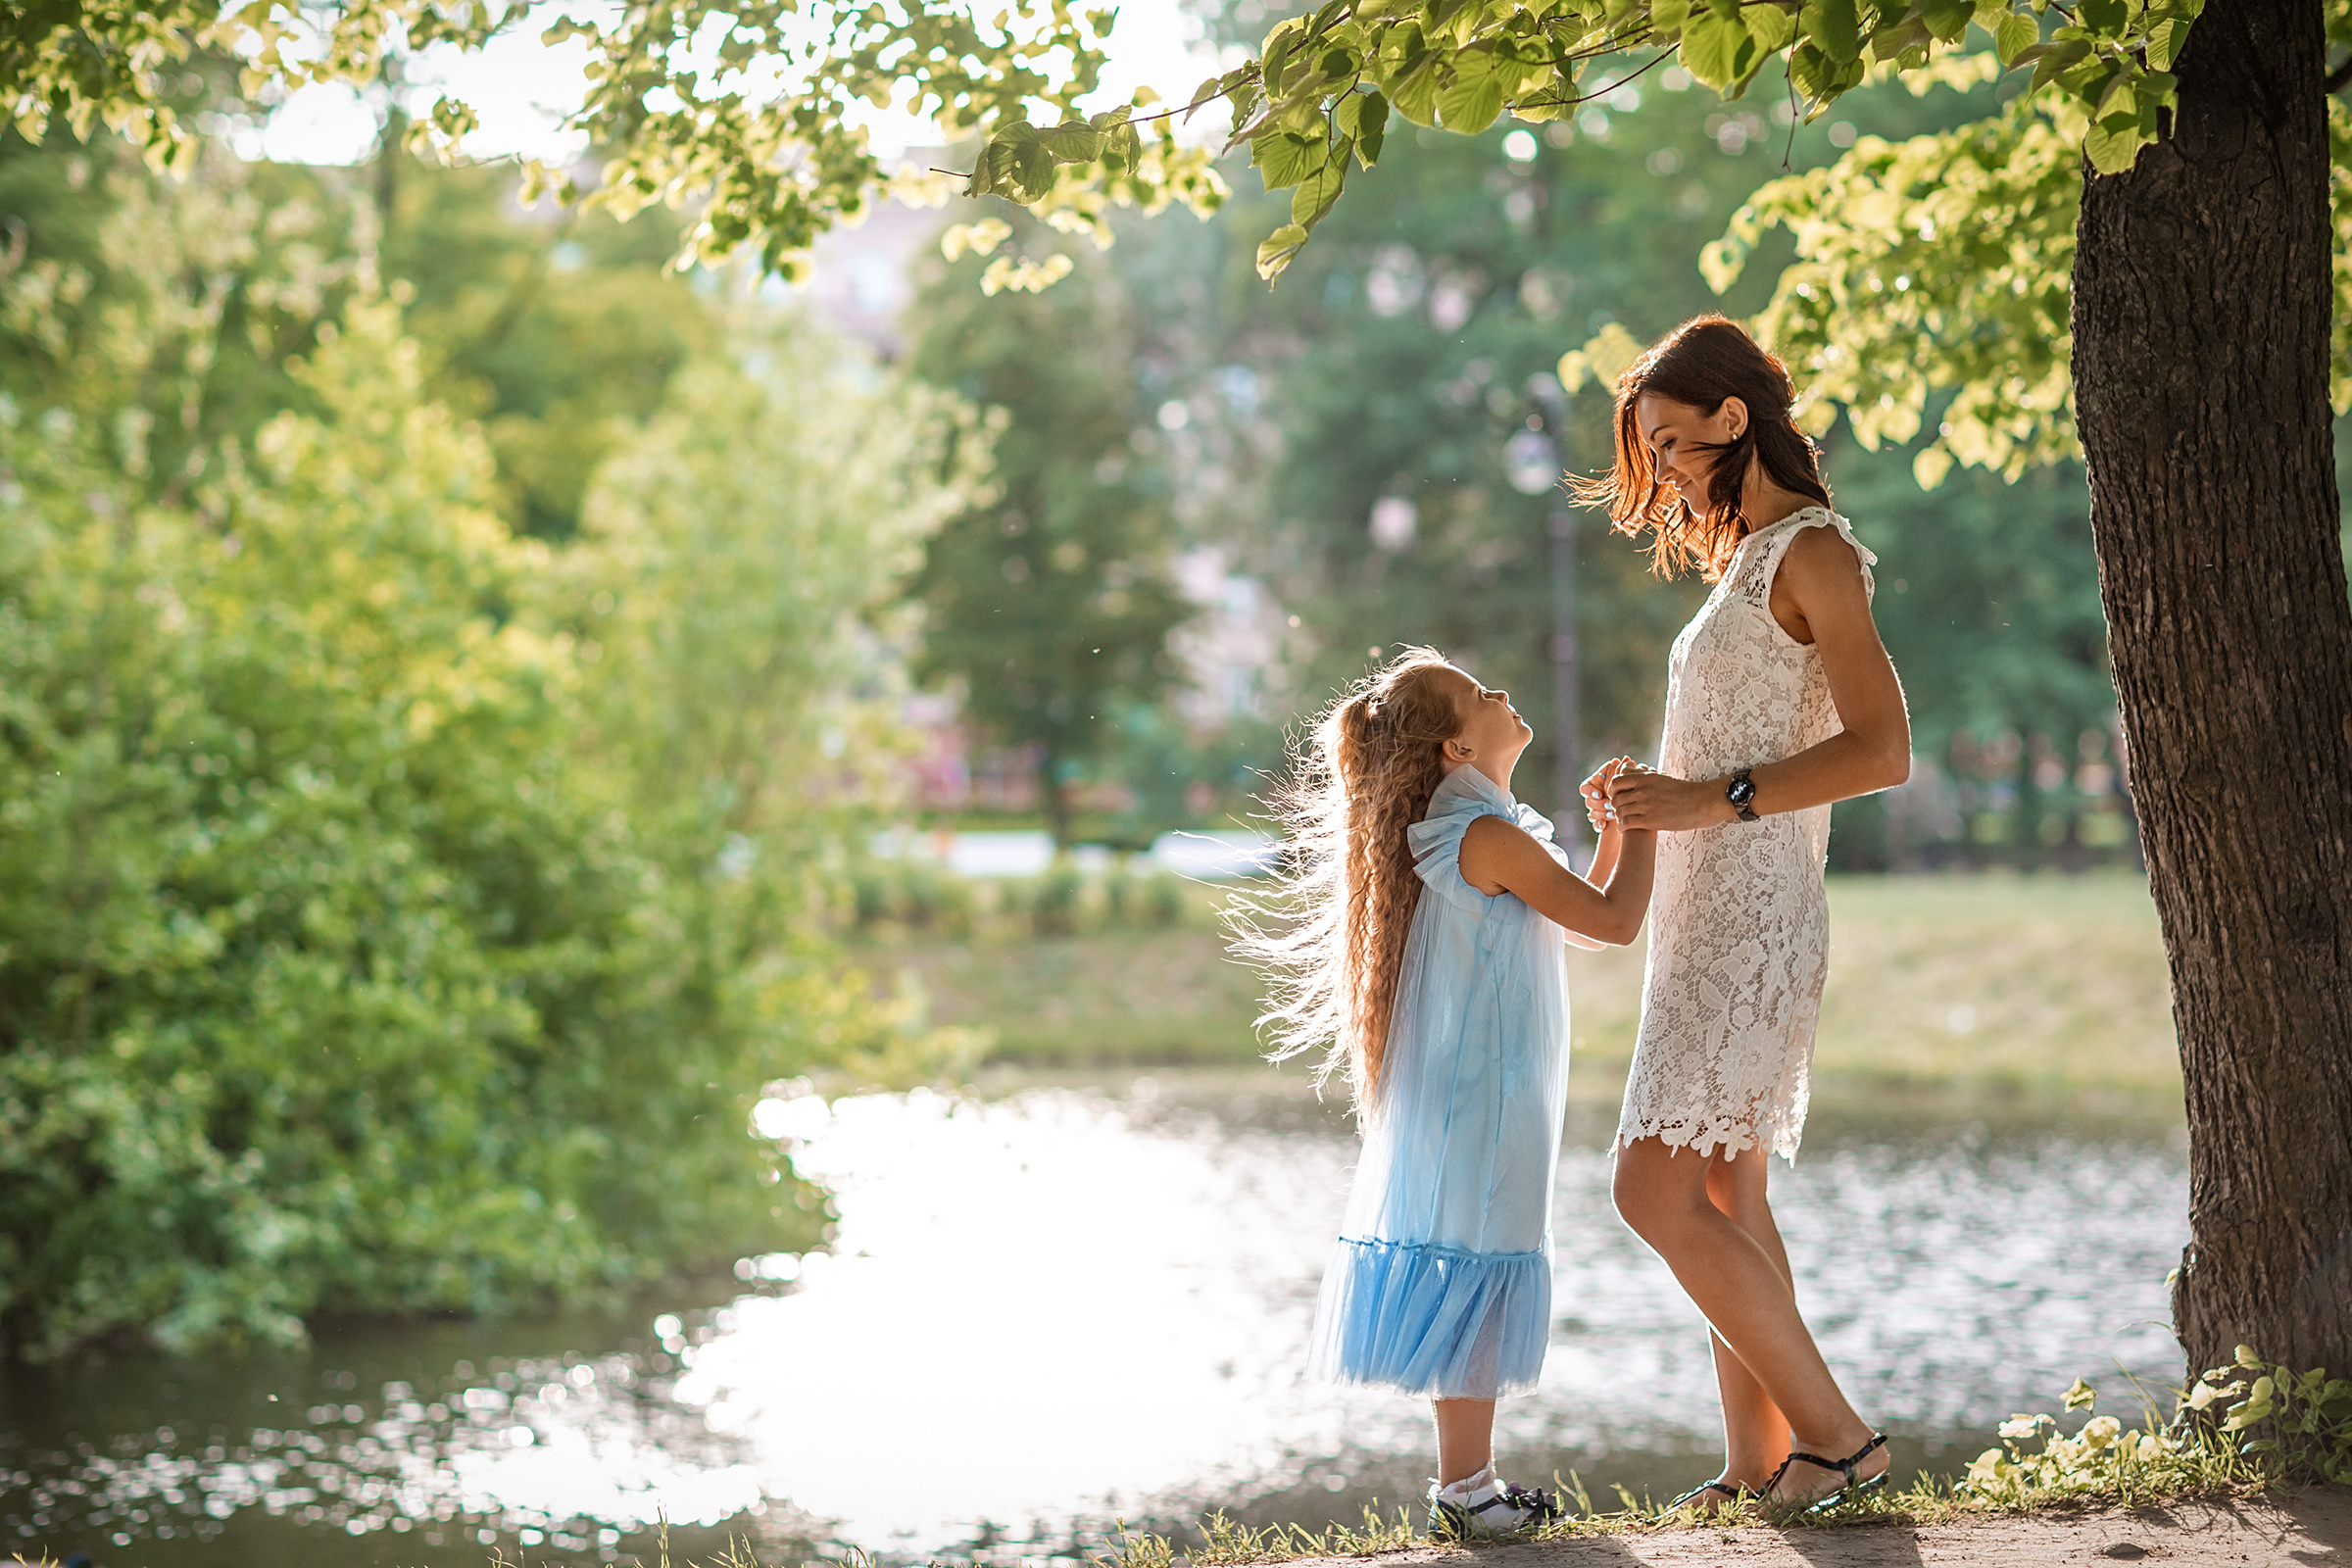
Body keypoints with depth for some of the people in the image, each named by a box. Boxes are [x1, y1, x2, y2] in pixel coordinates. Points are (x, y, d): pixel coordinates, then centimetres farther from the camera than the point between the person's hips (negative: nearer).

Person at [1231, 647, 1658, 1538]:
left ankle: (1469, 1481, 19)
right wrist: (1640, 824, -6)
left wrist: (1613, 829, 15)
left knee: (1471, 1289, 13)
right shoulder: (1488, 838, -16)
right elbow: (1614, 922, -18)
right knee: (1476, 1276, -7)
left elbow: (1579, 922, 23)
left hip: (1461, 1100, 10)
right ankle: (1465, 1490, -3)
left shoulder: (1463, 834, 16)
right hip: (1480, 1100, -10)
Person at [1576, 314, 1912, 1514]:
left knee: (1658, 1192, -14)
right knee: (1725, 1203, 8)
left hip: (1750, 916, -10)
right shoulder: (1753, 561, 19)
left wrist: (1708, 799, -19)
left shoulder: (1811, 552, -9)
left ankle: (1836, 1436, -10)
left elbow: (1882, 749, -19)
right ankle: (1758, 1467, 10)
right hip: (1709, 916, 10)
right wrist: (1646, 801, 10)